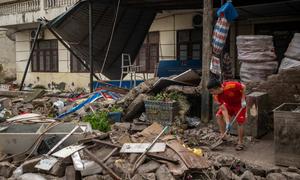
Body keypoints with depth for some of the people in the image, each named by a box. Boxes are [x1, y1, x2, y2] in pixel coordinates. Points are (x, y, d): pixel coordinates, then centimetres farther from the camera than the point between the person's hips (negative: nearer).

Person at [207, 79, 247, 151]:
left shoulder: (231, 86, -38)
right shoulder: (216, 96, -22)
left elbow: (243, 87, -19)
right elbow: (223, 109, -21)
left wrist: (243, 100, -20)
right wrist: (227, 123, -26)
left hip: (239, 103, -5)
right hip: (229, 104, 5)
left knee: (240, 122, -9)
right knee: (218, 116, -5)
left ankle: (240, 143, 6)